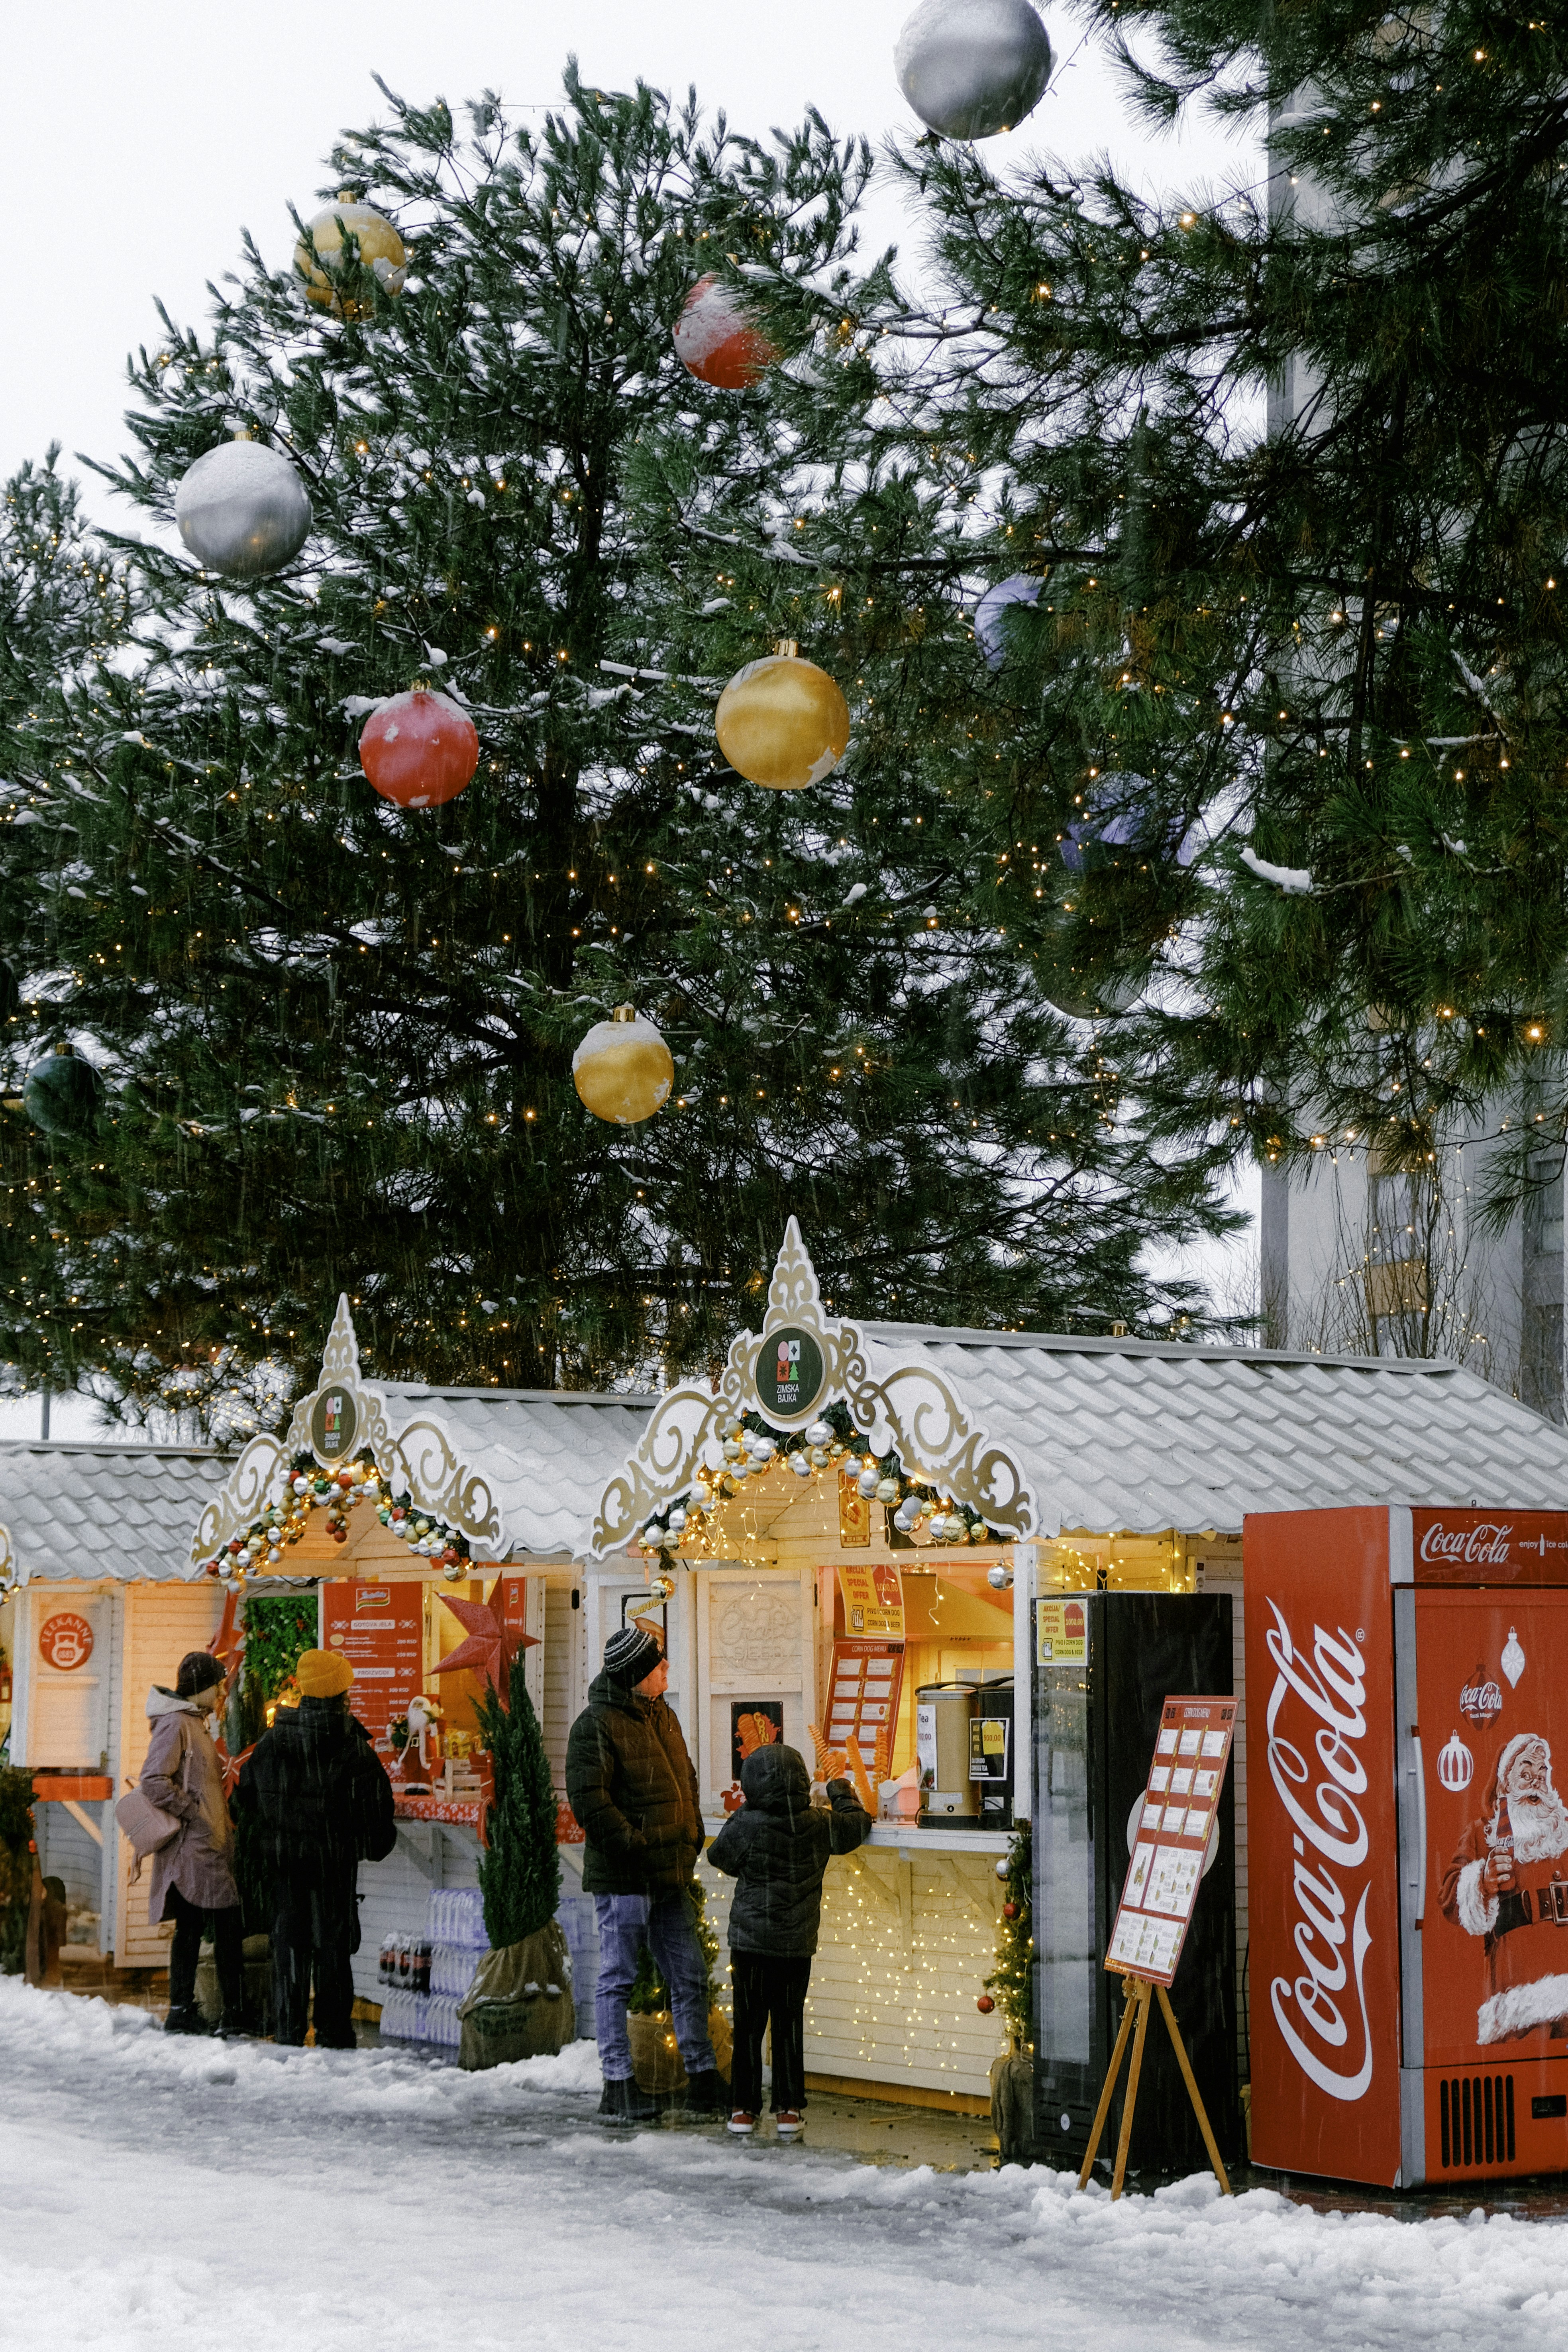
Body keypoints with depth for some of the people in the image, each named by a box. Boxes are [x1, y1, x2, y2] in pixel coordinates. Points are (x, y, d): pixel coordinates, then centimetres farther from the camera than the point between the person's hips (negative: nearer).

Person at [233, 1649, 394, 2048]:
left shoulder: (275, 1738, 0)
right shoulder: (352, 1742, -8)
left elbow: (247, 1792, 7)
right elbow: (375, 1799, -6)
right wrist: (377, 1844, 8)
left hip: (283, 1853, 2)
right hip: (335, 1856, -2)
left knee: (289, 1939, 8)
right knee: (333, 1940, 5)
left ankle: (288, 2030, 7)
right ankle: (333, 2033, 5)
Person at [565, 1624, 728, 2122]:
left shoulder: (661, 1716, 14)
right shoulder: (597, 1725, -12)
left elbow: (686, 1780, 23)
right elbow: (588, 1800, -17)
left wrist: (692, 1839, 12)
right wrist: (635, 1847, -18)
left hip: (670, 1876, 8)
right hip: (622, 1878, -8)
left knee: (689, 1977, 11)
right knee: (617, 1980, 0)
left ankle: (702, 2077, 19)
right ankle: (618, 2086, 5)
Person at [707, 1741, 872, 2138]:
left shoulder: (744, 1827, -12)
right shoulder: (820, 1826, -5)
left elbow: (719, 1856, 6)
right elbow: (859, 1824, 13)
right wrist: (842, 1793, 31)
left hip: (750, 1942, -2)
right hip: (798, 1945, 2)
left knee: (749, 2026, 6)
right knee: (789, 2027, 8)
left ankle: (745, 2108, 9)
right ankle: (789, 2109, 10)